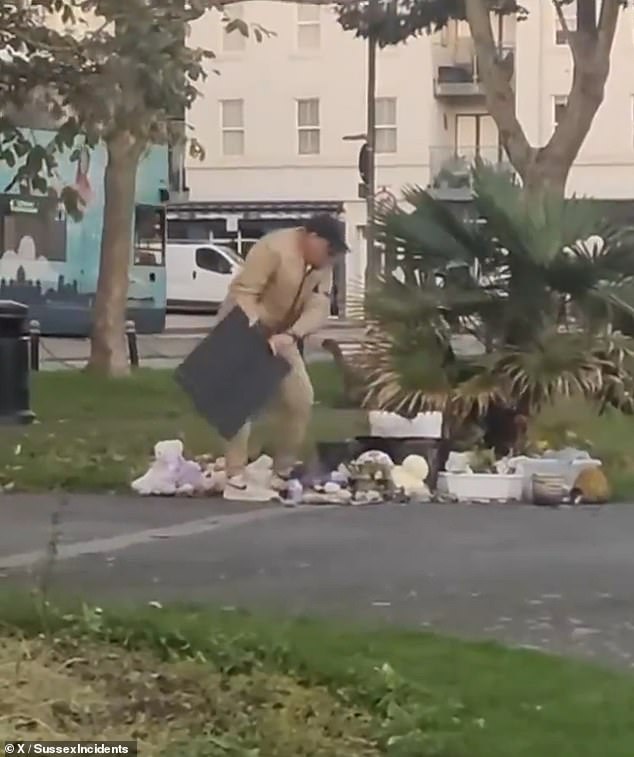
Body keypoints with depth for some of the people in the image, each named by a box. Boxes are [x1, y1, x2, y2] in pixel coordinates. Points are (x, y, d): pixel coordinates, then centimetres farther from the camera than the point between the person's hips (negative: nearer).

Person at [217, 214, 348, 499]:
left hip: (282, 336, 8)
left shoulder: (322, 265, -3)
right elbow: (243, 292, -29)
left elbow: (319, 309, -13)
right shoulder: (274, 248, -25)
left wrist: (290, 336, -31)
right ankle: (235, 477, -16)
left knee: (300, 398, 3)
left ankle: (283, 471, 14)